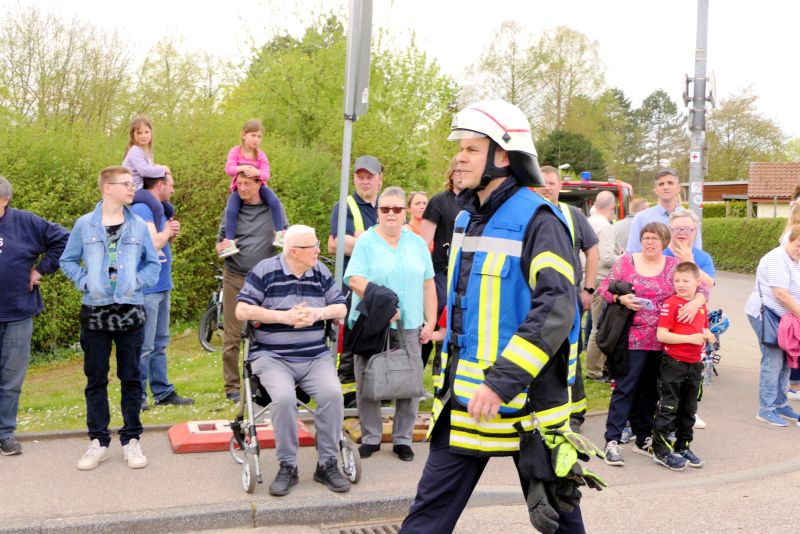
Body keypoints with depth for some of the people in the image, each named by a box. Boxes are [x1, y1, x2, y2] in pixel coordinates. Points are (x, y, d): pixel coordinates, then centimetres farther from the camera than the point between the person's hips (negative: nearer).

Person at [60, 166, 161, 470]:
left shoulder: (139, 226, 3)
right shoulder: (85, 225, 0)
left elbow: (153, 263, 9)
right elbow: (68, 260, 8)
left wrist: (137, 282, -7)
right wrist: (84, 282, -7)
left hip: (131, 311, 1)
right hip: (95, 312, 0)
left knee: (131, 378, 6)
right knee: (96, 379, 7)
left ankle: (131, 439, 16)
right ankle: (98, 441, 18)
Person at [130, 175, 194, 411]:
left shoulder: (158, 210, 16)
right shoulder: (141, 209, -13)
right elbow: (153, 243, -25)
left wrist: (170, 233, 1)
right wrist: (167, 231, -6)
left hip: (161, 286, 10)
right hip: (146, 288, -10)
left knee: (159, 344, 14)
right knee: (144, 346, -5)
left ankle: (163, 392, 21)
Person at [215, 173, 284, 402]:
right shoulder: (231, 211, 8)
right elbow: (219, 244, 13)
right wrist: (223, 246, -11)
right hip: (235, 278, 0)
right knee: (232, 336, 0)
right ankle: (232, 386, 8)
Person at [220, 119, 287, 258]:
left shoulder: (260, 155, -5)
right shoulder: (235, 151, -7)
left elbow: (266, 175, -15)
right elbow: (228, 169, -18)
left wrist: (257, 172, -38)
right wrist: (241, 168, -37)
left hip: (258, 186, 1)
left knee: (274, 202, -27)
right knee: (230, 211, -26)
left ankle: (280, 235, -22)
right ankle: (230, 244, -19)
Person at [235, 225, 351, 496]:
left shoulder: (321, 272, 10)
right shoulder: (265, 271, -2)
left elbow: (341, 308, 11)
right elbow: (242, 310, -8)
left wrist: (319, 313, -11)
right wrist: (284, 316, -14)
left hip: (315, 356, 3)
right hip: (273, 357, -3)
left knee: (332, 394, -24)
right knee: (284, 397, -31)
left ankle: (327, 464, -6)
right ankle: (287, 467, -11)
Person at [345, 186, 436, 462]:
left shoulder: (417, 243, 11)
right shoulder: (366, 242, -1)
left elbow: (427, 285, 11)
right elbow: (355, 279, -12)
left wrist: (430, 322, 6)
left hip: (409, 327, 3)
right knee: (368, 384, 5)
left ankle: (402, 439, 18)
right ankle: (370, 438, 18)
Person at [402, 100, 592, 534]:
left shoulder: (537, 220, -14)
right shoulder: (466, 218, 11)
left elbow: (557, 308, -25)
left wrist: (503, 380, -31)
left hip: (526, 395, -7)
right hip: (466, 393, 7)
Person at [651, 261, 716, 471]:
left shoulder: (701, 306, 9)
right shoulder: (671, 304, -12)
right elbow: (661, 335, -18)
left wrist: (708, 336, 0)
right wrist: (690, 338, -21)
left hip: (694, 363, 7)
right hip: (673, 362, -7)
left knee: (689, 409, 16)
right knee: (668, 408, -2)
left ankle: (683, 447, 29)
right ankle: (661, 450, 6)